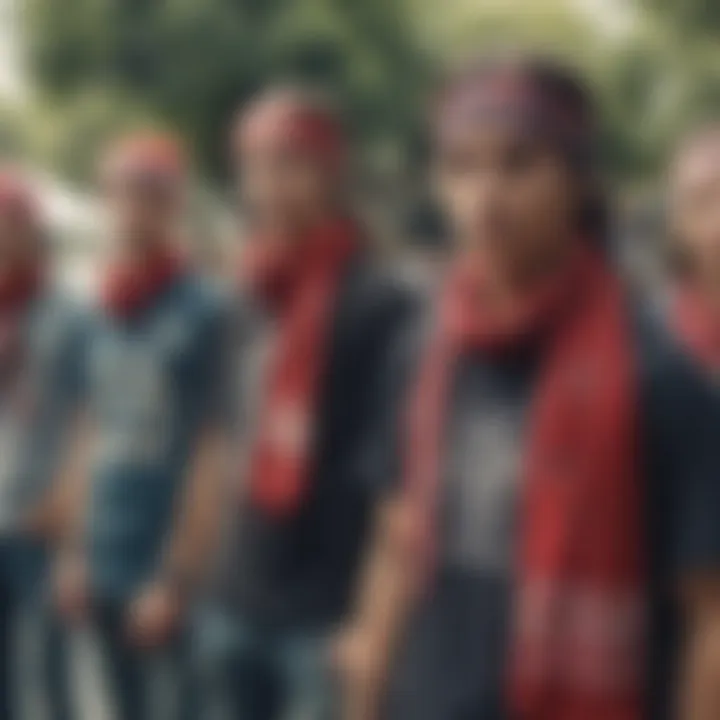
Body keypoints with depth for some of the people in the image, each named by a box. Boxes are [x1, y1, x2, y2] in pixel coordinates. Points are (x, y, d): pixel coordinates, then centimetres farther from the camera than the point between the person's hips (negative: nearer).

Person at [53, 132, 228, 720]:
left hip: (166, 569, -6)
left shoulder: (203, 312, -11)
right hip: (106, 564, 7)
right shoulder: (105, 314, 9)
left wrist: (175, 576, -12)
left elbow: (212, 456, -12)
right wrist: (74, 551, 12)